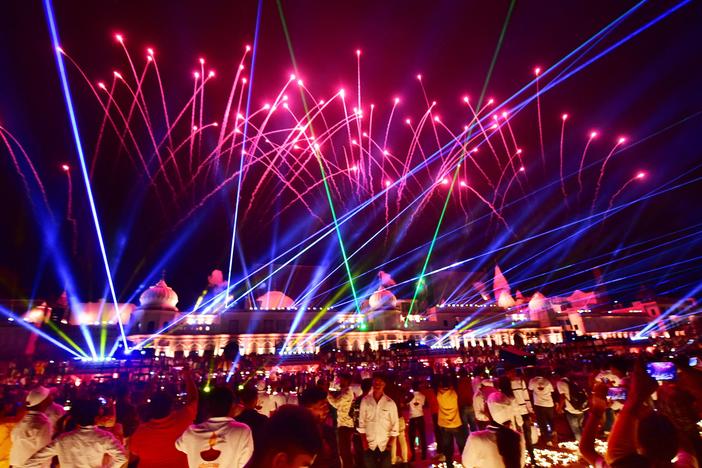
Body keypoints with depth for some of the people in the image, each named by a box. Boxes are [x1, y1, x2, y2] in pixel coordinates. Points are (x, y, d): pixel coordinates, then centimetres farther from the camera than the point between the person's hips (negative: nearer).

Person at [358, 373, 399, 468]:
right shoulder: (365, 400, -4)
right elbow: (361, 423, 1)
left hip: (385, 446, 0)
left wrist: (390, 444, -3)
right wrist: (364, 442, -1)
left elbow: (395, 425, 0)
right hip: (369, 445, 0)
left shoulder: (390, 403, -4)